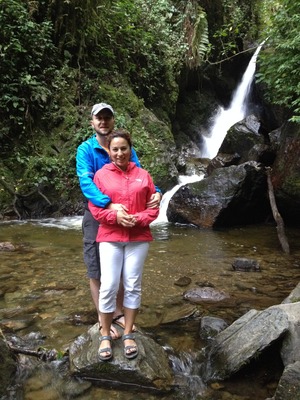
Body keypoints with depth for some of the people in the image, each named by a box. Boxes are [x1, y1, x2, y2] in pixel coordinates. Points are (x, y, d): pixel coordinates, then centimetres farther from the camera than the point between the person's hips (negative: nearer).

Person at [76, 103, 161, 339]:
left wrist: (156, 192, -27)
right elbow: (86, 183, -24)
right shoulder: (85, 150, -9)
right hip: (97, 215, -3)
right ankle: (102, 320, 22)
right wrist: (110, 205, -40)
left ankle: (118, 313, 32)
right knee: (97, 272, 6)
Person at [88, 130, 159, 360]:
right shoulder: (101, 175, 3)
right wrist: (115, 216, -15)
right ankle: (105, 336, 16)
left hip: (139, 238, 1)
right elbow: (94, 208, 0)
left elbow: (154, 208, 4)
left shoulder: (143, 175, 5)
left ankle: (129, 335, 21)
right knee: (108, 287, -2)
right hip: (110, 238, -1)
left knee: (133, 287, 7)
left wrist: (138, 219, -13)